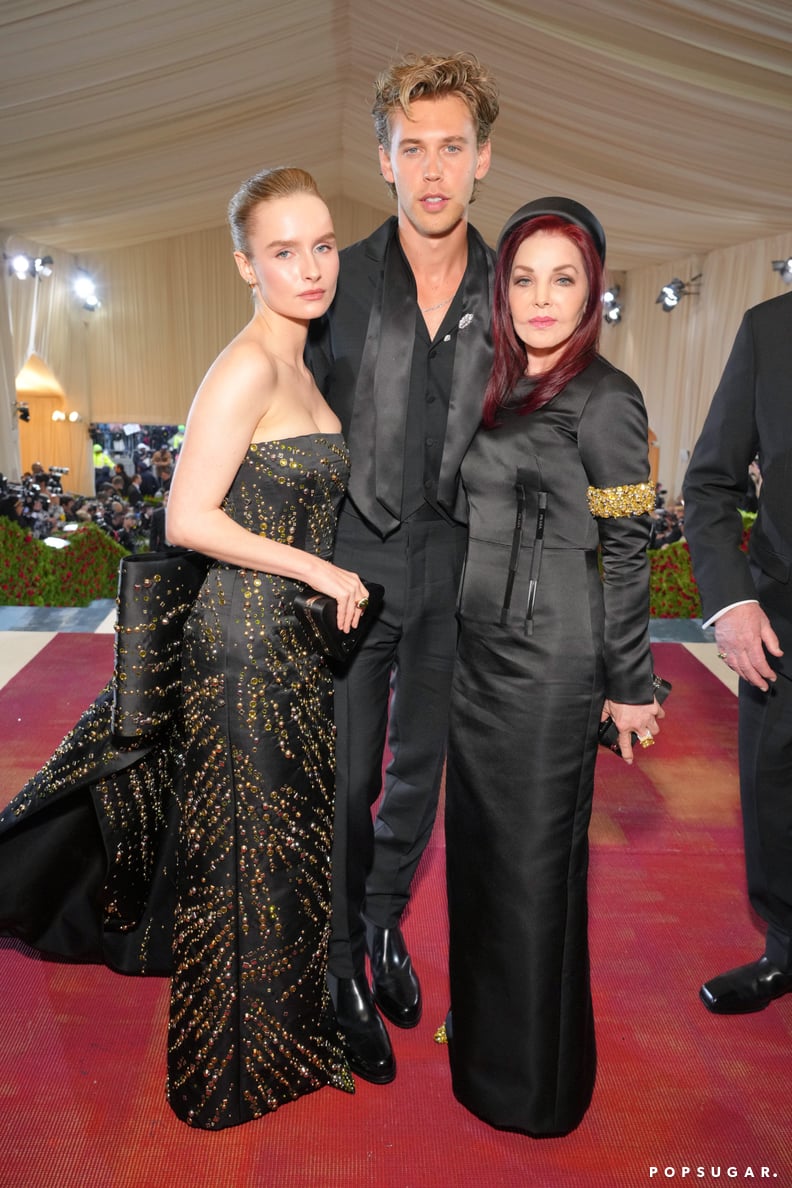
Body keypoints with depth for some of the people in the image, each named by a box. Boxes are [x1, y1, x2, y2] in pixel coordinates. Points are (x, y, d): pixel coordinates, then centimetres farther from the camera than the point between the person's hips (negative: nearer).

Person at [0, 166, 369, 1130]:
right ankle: (248, 1055, 31)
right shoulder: (246, 367, -18)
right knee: (252, 840, 7)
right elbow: (188, 519, -22)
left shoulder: (297, 365, 10)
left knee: (276, 826, 23)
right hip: (249, 641, -9)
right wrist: (321, 572, -18)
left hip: (293, 639, 9)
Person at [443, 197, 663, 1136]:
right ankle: (480, 1030, 41)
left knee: (533, 855, 5)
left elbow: (627, 552, -11)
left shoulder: (604, 399, -10)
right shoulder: (502, 388, 11)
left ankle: (535, 1084, 29)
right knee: (476, 836, 17)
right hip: (480, 645, 8)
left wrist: (629, 686, -9)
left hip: (549, 654, -8)